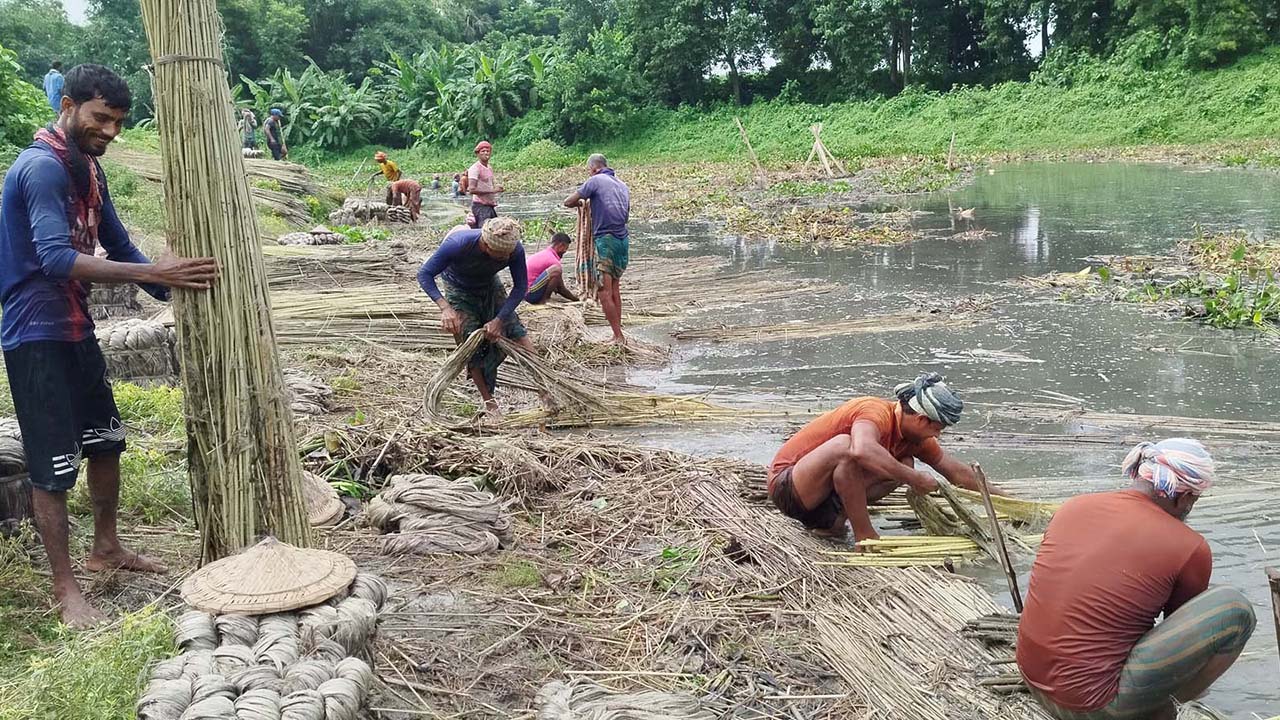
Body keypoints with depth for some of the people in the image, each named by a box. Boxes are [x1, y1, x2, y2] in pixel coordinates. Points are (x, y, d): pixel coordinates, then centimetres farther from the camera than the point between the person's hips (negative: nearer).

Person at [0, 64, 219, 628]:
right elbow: (56, 258, -32)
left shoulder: (88, 169, 9)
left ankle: (106, 548, 36)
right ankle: (65, 589, 9)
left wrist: (173, 288, 1)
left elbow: (117, 245, 12)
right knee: (52, 465, -2)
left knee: (106, 441, 19)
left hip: (76, 328, 10)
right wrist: (151, 272, -37)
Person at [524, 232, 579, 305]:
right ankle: (544, 299, -12)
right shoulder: (553, 260, -12)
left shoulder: (542, 253, 15)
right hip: (531, 294, -10)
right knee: (557, 269, -22)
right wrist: (576, 299, 9)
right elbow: (562, 289, -6)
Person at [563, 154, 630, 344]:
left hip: (605, 239, -8)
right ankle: (618, 335, 19)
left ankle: (618, 337, -8)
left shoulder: (595, 181, -4)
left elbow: (568, 202, -1)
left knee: (604, 290, -6)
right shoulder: (623, 185, 17)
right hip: (623, 239, 8)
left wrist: (582, 203, 20)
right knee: (614, 288, 16)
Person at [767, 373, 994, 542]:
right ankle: (865, 536, -21)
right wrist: (914, 479, -35)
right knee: (845, 445, -35)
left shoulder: (914, 436, 4)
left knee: (904, 464, 0)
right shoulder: (876, 412, -23)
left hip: (819, 496, 8)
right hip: (786, 487, -8)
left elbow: (956, 471, 16)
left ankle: (832, 520, -3)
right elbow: (862, 450, -46)